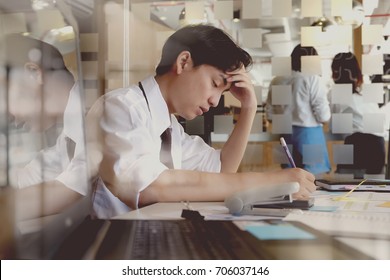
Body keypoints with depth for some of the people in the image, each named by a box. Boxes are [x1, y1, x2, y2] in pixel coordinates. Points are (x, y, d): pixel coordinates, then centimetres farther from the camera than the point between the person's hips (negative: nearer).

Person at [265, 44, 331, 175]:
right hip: (308, 134, -5)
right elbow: (323, 116, -13)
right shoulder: (313, 79, -10)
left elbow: (270, 115, 7)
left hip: (285, 134, 5)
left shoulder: (277, 81, 4)